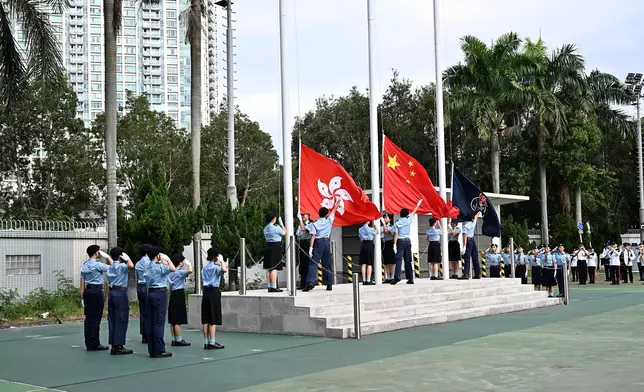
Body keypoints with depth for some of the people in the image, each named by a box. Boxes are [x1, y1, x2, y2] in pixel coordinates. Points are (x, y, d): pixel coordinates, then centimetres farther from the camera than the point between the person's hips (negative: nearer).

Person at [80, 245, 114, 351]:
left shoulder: (84, 265, 13)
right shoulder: (97, 265, -11)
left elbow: (82, 282, 14)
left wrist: (82, 297, 17)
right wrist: (107, 256, -1)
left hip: (87, 291, 8)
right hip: (97, 291, -8)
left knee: (88, 317, 9)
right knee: (96, 318, -4)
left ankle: (88, 343, 12)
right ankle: (94, 344, -1)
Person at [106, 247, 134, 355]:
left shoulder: (110, 268, 16)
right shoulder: (122, 266, -9)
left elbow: (108, 283, 17)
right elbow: (131, 266, -31)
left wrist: (108, 296, 21)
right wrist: (127, 258, -12)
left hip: (112, 292, 8)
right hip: (121, 293, -8)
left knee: (112, 320, 8)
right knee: (121, 320, -5)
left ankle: (113, 346, 11)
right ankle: (119, 346, -5)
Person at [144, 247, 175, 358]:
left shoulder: (148, 268, 13)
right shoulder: (158, 267, -13)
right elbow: (172, 269, -22)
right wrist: (167, 259, -9)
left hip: (150, 293, 8)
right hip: (160, 293, -8)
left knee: (150, 322, 7)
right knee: (159, 322, -6)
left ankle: (152, 350, 10)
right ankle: (159, 350, -6)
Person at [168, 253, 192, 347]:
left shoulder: (171, 272, 12)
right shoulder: (180, 272, -14)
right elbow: (190, 271, -29)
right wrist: (189, 264, -14)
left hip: (172, 294, 8)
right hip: (179, 294, -8)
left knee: (172, 320, 9)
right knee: (178, 320, -5)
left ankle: (174, 340, 14)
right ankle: (179, 340, -3)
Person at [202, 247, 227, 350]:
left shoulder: (205, 267, 15)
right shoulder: (215, 267, -10)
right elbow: (224, 270, -30)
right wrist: (221, 261, -16)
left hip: (206, 291, 8)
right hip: (214, 292, -8)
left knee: (206, 319, 7)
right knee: (214, 319, -4)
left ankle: (206, 342, 9)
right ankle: (212, 342, -5)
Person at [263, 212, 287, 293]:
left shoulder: (266, 228, 10)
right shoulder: (275, 227, -13)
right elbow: (284, 232, 1)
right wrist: (281, 224, 13)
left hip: (267, 246, 8)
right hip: (275, 247, -8)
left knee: (268, 268, 9)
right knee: (274, 268, -7)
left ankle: (269, 287, 12)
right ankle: (274, 287, -9)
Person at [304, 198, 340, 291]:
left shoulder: (315, 224, -2)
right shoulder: (329, 221, 5)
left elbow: (313, 236, -10)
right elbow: (334, 211, 21)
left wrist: (311, 247, -14)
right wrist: (337, 203, 36)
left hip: (318, 243, -3)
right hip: (327, 242, 3)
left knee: (313, 263, -10)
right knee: (327, 264, 10)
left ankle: (310, 282, -27)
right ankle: (329, 284, 12)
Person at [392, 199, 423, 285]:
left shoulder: (397, 222, -4)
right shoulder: (409, 220, 3)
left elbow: (396, 234, -8)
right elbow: (413, 212, 20)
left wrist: (394, 244, -10)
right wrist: (418, 205, 36)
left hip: (400, 241, -3)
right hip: (408, 241, 3)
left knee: (398, 259, -11)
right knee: (408, 260, 8)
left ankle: (397, 276, -27)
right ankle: (410, 278, 8)